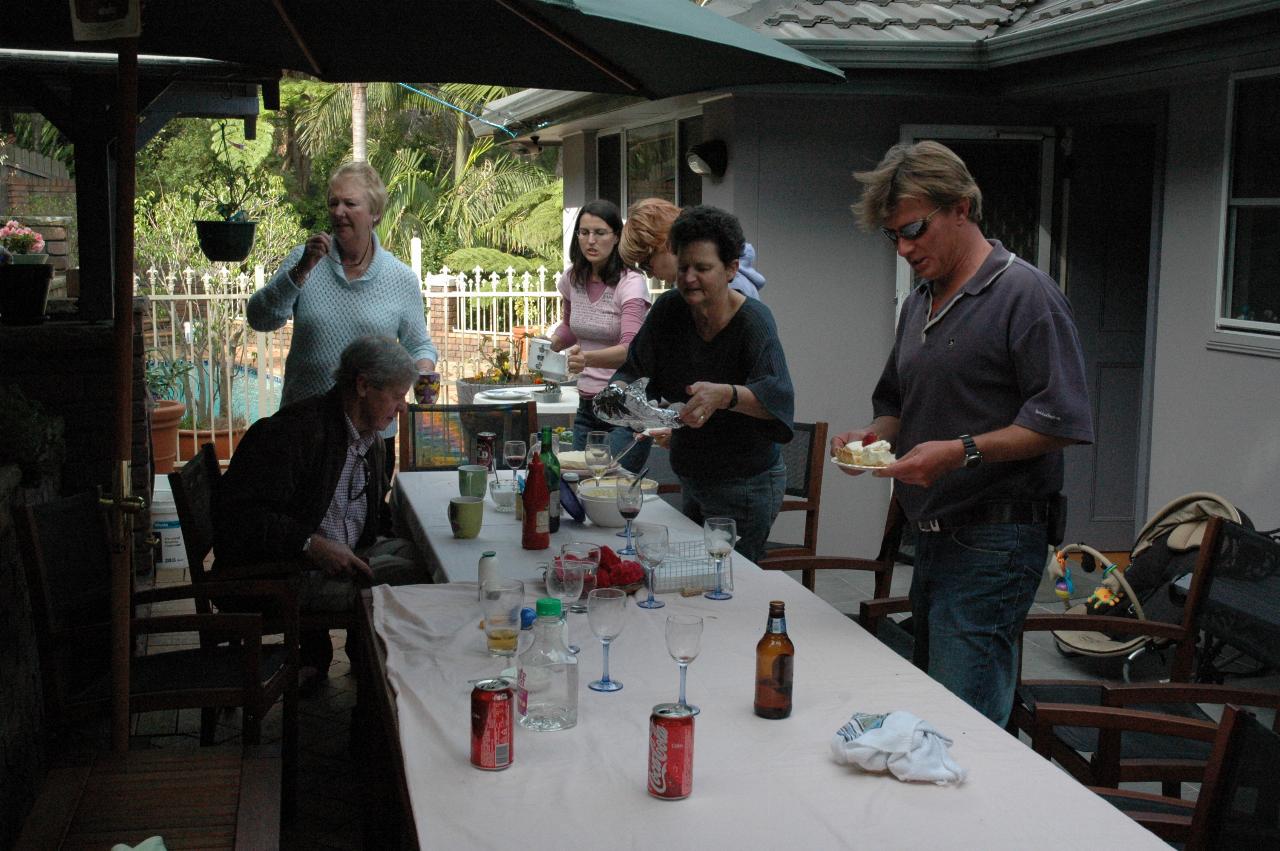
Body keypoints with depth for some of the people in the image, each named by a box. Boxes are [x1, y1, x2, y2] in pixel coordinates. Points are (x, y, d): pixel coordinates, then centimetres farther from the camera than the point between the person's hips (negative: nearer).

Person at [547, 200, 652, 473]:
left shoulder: (631, 283, -15)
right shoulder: (571, 279, 4)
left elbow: (630, 349, -29)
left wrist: (588, 358, -46)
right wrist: (550, 344, 5)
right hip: (587, 405, 6)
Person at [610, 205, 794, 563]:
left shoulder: (753, 320, -20)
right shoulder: (669, 309, -3)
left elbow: (777, 395, -34)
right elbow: (633, 368, 0)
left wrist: (724, 395, -53)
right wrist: (619, 390, -24)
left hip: (746, 488, -6)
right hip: (693, 479, 7)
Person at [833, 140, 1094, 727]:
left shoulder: (1024, 294, -10)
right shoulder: (918, 305, 17)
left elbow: (1061, 421, -16)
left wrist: (963, 451, -23)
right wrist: (871, 435, 6)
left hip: (993, 545, -9)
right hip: (931, 539, 9)